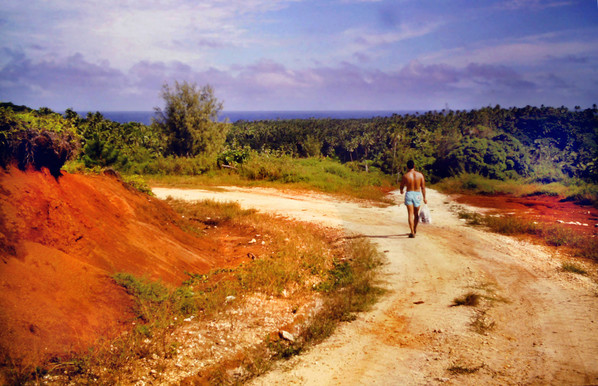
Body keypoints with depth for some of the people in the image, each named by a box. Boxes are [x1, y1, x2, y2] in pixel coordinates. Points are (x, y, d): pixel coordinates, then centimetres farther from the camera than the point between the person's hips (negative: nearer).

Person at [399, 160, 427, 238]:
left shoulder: (405, 175, -6)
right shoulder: (420, 175, -2)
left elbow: (402, 186, 6)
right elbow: (423, 187, -1)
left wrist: (401, 191, 28)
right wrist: (424, 198, 6)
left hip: (409, 194, -2)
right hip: (417, 195, 2)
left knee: (410, 214, -2)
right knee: (416, 214, 19)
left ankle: (412, 232, -11)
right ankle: (415, 229, 36)